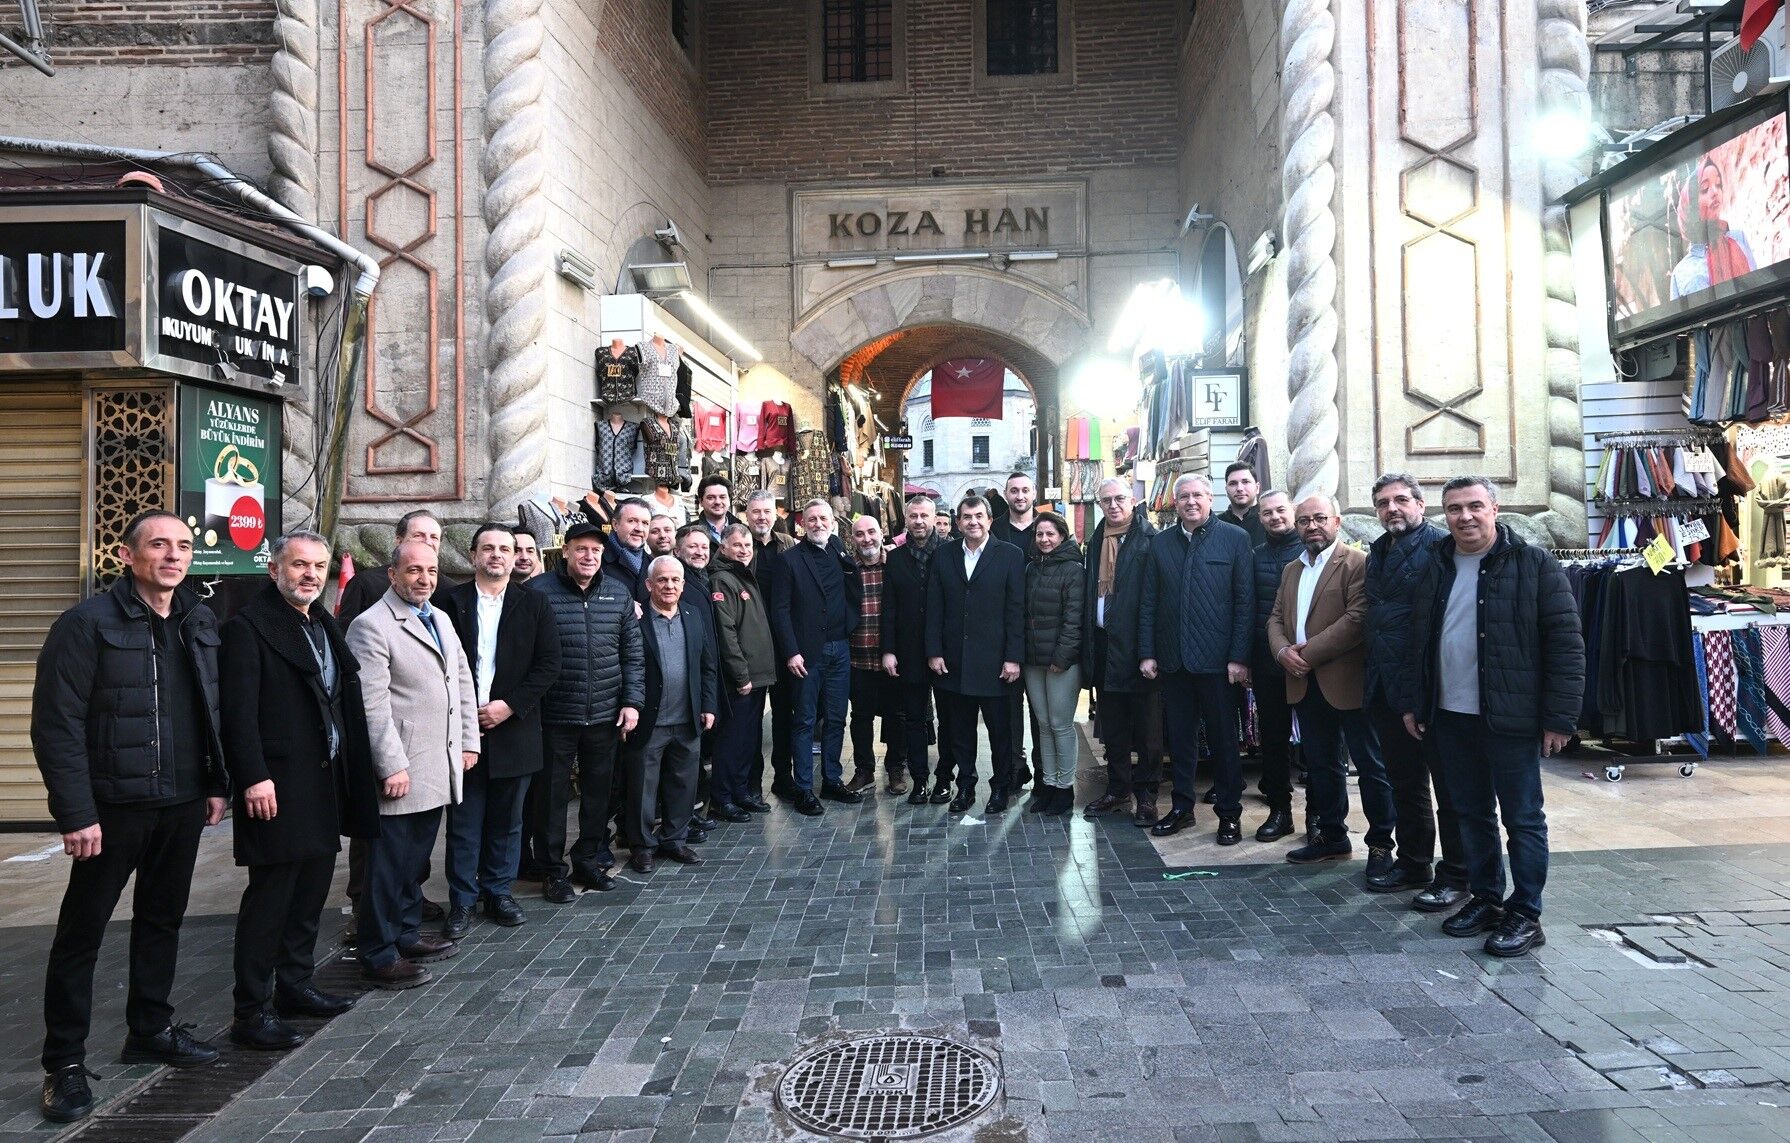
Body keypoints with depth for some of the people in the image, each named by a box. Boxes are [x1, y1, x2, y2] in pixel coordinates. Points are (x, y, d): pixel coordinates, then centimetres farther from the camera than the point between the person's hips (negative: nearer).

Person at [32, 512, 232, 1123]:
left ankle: (151, 1029, 32)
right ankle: (64, 1061, 17)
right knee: (82, 931, 5)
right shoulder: (88, 623, -12)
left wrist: (216, 783, 9)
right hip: (114, 807, -6)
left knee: (162, 919, 17)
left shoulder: (199, 622, 7)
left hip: (183, 804, 6)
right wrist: (76, 812, -17)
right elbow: (56, 724, -14)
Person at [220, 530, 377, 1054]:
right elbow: (238, 711, -17)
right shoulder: (248, 627, -11)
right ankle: (252, 1011, 7)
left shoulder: (325, 626, 15)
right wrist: (253, 777, -23)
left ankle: (296, 985, 30)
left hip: (325, 783, 9)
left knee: (312, 887, 16)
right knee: (270, 894, -3)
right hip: (278, 786, -9)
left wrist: (348, 771, 12)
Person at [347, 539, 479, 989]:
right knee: (389, 864, 1)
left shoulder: (441, 620, 14)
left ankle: (408, 935, 31)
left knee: (416, 859, 18)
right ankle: (379, 956, 12)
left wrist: (468, 741, 12)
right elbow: (373, 703, -17)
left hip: (439, 767, 8)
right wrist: (392, 766, -20)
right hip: (401, 770, -8)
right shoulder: (371, 626, -12)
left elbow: (463, 682, 18)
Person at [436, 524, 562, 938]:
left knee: (506, 821, 11)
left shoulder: (534, 603, 5)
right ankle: (462, 900, 16)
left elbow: (549, 664, 0)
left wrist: (510, 705, -10)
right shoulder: (451, 601, 3)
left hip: (513, 729, 1)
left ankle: (499, 891, 24)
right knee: (464, 822, 5)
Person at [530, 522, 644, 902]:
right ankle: (554, 869, 20)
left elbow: (632, 653, 9)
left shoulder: (619, 592, 6)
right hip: (555, 715, -4)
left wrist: (632, 701, 2)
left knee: (599, 790, 14)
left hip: (605, 714, 4)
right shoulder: (539, 592, -7)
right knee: (554, 793, 6)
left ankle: (590, 859, 30)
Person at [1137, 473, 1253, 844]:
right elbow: (1148, 602, 9)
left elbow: (1245, 601, -4)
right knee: (1179, 736, 11)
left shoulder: (1235, 538, -1)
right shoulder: (1160, 543, 9)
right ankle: (1182, 806, 23)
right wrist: (1147, 653, 2)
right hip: (1173, 659, 3)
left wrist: (1239, 656, -10)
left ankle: (1230, 813, 16)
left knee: (1224, 737, 5)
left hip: (1216, 659, -3)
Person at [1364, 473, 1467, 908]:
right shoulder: (1377, 553, 15)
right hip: (1385, 688, 8)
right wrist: (1371, 679, 14)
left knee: (1448, 786, 4)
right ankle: (1412, 864, 30)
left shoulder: (1440, 545, -10)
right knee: (1405, 782, 17)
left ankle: (1455, 876, 14)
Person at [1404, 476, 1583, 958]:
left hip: (1511, 717, -5)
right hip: (1450, 716, 5)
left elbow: (1566, 643, -9)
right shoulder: (1435, 569, 10)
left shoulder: (1534, 564, -6)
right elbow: (1418, 641, 17)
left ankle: (1525, 915, 13)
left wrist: (1560, 718, -13)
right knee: (1472, 814, 14)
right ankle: (1486, 898, 28)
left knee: (1523, 818, 3)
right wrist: (1412, 701, 12)